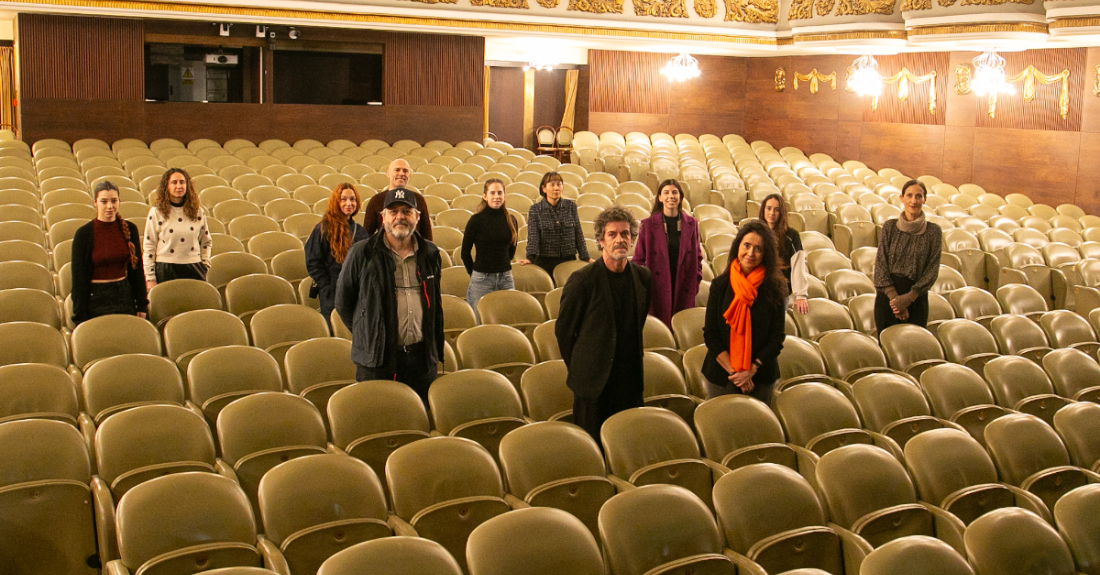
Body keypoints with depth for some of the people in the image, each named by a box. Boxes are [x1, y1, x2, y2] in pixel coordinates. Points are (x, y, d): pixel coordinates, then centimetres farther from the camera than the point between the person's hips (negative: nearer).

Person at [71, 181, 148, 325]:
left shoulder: (129, 229, 2)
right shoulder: (84, 233, -7)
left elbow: (137, 269, 9)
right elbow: (78, 277, -6)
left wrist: (141, 305, 7)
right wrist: (80, 316, -9)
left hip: (124, 296, 3)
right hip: (96, 299, -3)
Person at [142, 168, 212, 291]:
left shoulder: (197, 212, 8)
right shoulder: (156, 212, 1)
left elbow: (206, 242, 19)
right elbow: (148, 247, 1)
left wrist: (205, 263, 7)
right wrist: (150, 278, -2)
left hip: (194, 269, 2)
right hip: (166, 271, -2)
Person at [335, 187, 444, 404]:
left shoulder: (430, 254, 9)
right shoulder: (362, 254, -3)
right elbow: (343, 302, 6)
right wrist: (366, 334, 6)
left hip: (422, 358, 3)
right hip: (376, 357, -3)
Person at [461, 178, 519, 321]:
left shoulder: (511, 220, 5)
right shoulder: (476, 220, -6)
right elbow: (465, 252, 0)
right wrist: (474, 273, 6)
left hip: (506, 278, 4)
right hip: (481, 279, -3)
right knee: (480, 323, 0)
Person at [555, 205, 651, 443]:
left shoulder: (643, 277, 4)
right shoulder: (582, 280, -11)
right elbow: (563, 329, -3)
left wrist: (632, 365, 15)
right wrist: (578, 368, 2)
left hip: (630, 379, 4)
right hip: (595, 381, -4)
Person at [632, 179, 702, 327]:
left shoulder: (691, 224, 8)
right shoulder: (648, 224, 0)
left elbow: (697, 256, 15)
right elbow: (639, 258, 3)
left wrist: (696, 280, 5)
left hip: (684, 290, 2)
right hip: (658, 290, -2)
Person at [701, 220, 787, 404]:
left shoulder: (774, 289, -4)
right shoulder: (719, 285, -4)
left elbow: (777, 338, -3)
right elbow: (710, 334, -4)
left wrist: (751, 371, -12)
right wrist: (733, 372, -12)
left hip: (761, 378, 0)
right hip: (720, 376, 0)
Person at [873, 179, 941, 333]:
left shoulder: (933, 231, 0)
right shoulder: (889, 227, 2)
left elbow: (932, 270, -3)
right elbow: (880, 264, -1)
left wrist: (908, 297, -13)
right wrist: (893, 296, -12)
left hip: (917, 298, 0)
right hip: (887, 295, 0)